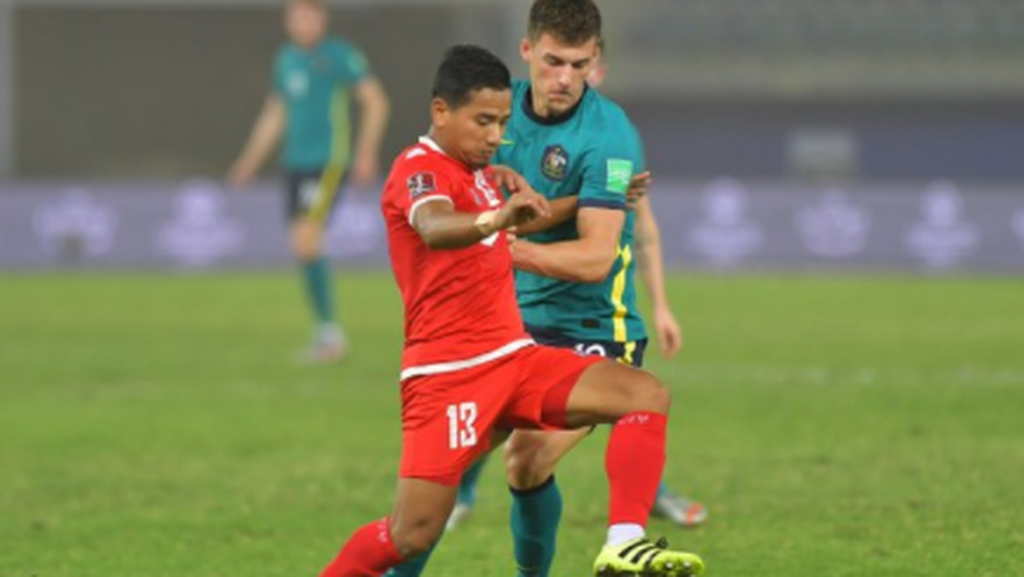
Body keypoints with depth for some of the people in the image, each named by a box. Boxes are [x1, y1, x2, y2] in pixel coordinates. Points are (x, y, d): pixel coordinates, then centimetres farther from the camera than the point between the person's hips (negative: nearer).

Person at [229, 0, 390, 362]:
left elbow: (376, 102, -5)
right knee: (302, 247, 4)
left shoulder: (340, 56, -6)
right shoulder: (286, 60, 14)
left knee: (306, 240, -17)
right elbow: (274, 115, 24)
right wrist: (250, 161, 19)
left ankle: (329, 329, -8)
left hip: (328, 162, -7)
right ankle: (325, 332, 12)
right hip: (296, 163, 7)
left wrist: (366, 154, -12)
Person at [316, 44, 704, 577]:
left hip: (513, 355, 8)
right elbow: (435, 228, -37)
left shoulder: (477, 171, 17)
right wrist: (496, 219, -55)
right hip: (447, 370, -8)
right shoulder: (418, 169, -11)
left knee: (646, 395, -12)